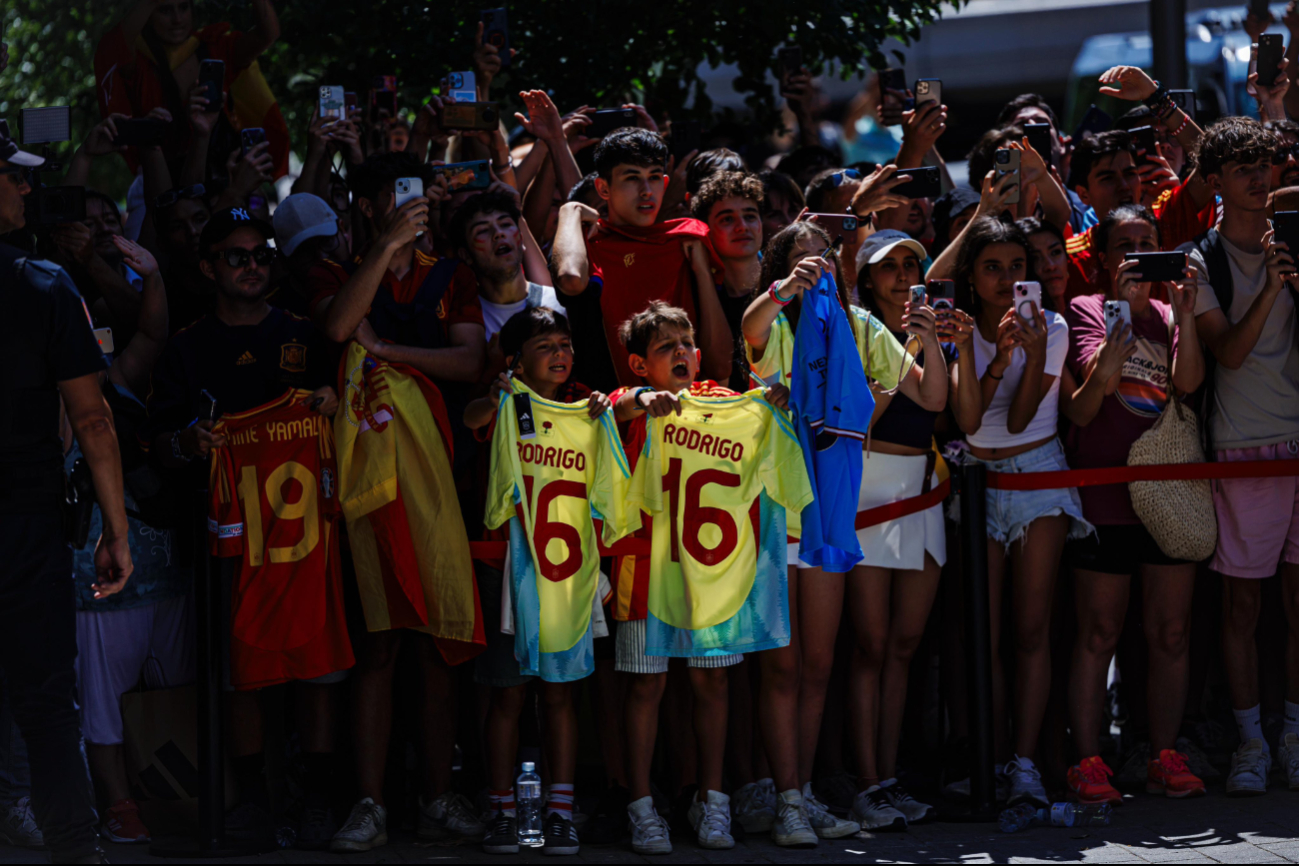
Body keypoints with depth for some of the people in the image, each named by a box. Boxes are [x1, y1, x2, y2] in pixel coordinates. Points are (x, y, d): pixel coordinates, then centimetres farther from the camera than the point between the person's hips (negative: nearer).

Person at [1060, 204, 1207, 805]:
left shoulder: (1168, 314, 14)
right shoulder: (1086, 310, 3)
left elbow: (1188, 381, -4)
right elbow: (1095, 384, -14)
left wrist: (1184, 309, -11)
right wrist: (1123, 309, -18)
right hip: (1104, 492, -4)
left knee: (1171, 631, 5)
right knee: (1099, 633, -2)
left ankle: (1165, 758, 12)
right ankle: (1088, 762, 1)